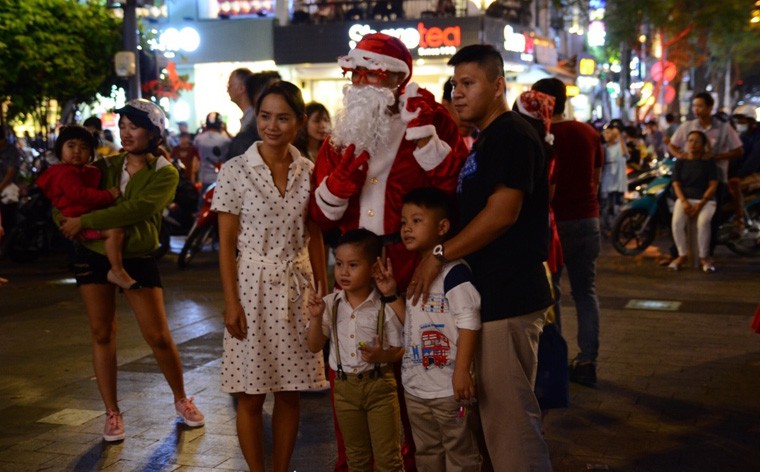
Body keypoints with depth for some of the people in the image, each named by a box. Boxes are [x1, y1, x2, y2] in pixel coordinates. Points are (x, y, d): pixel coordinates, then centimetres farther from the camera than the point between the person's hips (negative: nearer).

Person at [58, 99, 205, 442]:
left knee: (159, 336, -2)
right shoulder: (106, 166, 5)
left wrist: (84, 221, -21)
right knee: (102, 334, 5)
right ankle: (112, 412, 16)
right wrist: (71, 225, -16)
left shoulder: (165, 173, -8)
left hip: (138, 258, -3)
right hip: (94, 255, 3)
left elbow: (136, 208, -23)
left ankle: (181, 400, 21)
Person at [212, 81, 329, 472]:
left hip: (296, 290, 3)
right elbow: (226, 243, -6)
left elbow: (314, 238, 9)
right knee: (251, 396, 5)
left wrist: (324, 291, 4)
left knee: (290, 392, 9)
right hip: (252, 289, -3)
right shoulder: (236, 170, -6)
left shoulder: (308, 171, 4)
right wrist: (231, 302, -11)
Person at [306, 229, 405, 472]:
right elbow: (314, 346, 0)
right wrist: (316, 317, -14)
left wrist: (382, 355, -26)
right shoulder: (330, 304, -2)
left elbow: (401, 349, -7)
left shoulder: (386, 305, -12)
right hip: (344, 386, 4)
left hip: (379, 385, -3)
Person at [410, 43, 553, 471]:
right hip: (492, 295, 10)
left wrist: (439, 255, -14)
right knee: (496, 413, 15)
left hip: (509, 299, -10)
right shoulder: (485, 142, 20)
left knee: (509, 415, -6)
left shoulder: (514, 136, -11)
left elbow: (502, 213, -19)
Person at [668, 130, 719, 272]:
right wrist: (684, 202, -14)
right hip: (685, 199, 2)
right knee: (677, 222, -29)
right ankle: (682, 255, -12)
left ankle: (704, 257, -16)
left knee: (703, 222, -33)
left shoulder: (708, 162, 3)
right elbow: (676, 184, 3)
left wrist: (700, 204, -15)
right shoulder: (681, 162, 9)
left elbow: (713, 185, -3)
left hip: (705, 200, -2)